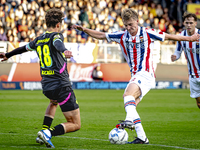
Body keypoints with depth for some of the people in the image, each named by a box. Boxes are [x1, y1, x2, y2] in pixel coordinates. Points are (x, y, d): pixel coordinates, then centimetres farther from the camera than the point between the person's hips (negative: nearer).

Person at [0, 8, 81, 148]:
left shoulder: (39, 40, 14)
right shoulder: (56, 36, -6)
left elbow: (24, 48, 32)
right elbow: (57, 43, -31)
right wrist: (64, 51, -54)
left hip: (46, 86, 7)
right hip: (61, 85, -7)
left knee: (53, 102, 44)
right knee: (75, 125, -1)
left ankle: (44, 130, 26)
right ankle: (48, 133, -23)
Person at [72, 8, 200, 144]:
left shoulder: (147, 34, -3)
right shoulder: (122, 36, 9)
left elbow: (168, 36, 8)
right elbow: (101, 35, 15)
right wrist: (83, 29, 5)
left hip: (146, 74, -7)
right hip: (135, 76, 7)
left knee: (128, 94, -32)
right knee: (130, 106, 4)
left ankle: (130, 120, -54)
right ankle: (142, 138, 10)